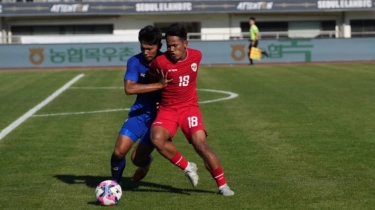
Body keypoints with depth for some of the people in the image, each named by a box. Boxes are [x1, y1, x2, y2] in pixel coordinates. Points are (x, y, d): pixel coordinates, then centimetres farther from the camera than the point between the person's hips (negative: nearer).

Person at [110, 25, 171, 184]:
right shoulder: (135, 62, -11)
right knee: (119, 151, -13)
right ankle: (115, 183, 17)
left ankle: (146, 161, 37)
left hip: (158, 116, -1)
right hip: (139, 113, 1)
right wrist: (159, 85, -30)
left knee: (137, 158, -2)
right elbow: (129, 88, -25)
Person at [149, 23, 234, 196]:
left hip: (189, 107, 1)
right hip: (167, 109, -1)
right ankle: (187, 167, -7)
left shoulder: (196, 56, -5)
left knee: (201, 145, -17)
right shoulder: (160, 62, -15)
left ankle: (222, 184, -1)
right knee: (157, 139, -29)